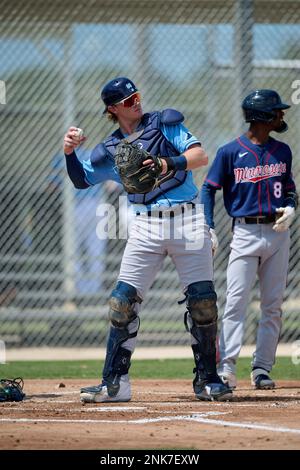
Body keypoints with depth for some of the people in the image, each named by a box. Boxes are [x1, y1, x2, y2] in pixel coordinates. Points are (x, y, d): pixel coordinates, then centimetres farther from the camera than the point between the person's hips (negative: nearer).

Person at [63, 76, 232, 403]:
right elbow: (82, 180, 16)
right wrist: (70, 153, -2)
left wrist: (169, 165, -25)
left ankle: (207, 380, 4)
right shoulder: (110, 150, 11)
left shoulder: (164, 123, 3)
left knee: (203, 300, -7)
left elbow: (201, 156, -7)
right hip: (145, 226, 2)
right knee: (123, 301, -5)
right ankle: (115, 384, 2)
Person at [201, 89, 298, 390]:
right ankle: (226, 368, -15)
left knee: (273, 305, 3)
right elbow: (208, 189, 1)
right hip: (245, 232, -4)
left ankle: (262, 368, 8)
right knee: (236, 300, -13)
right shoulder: (230, 152, -3)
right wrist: (209, 229, -9)